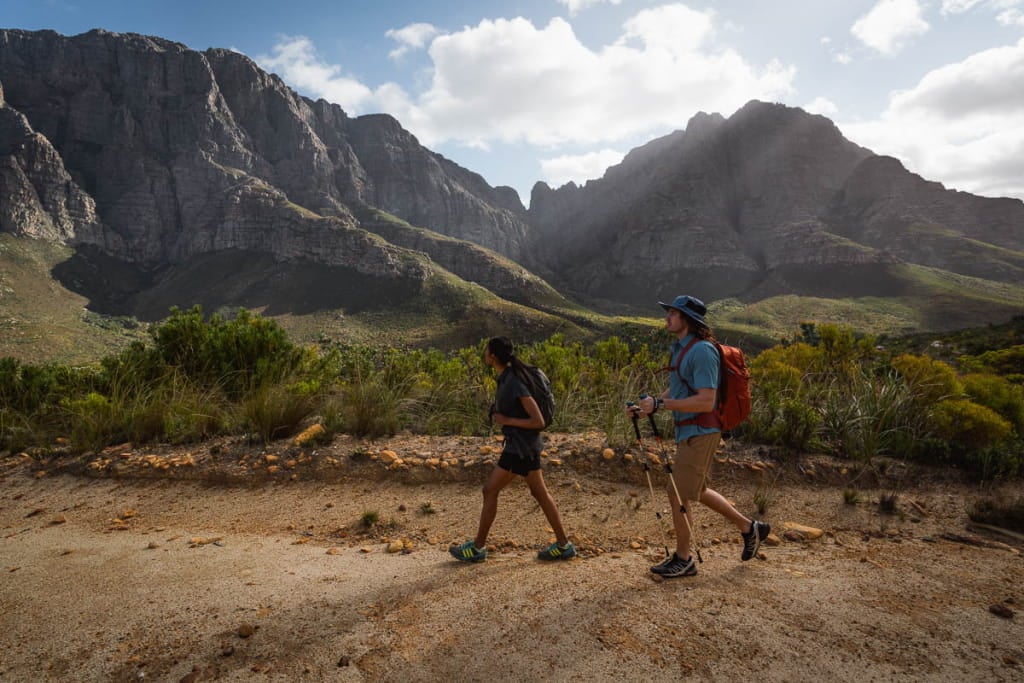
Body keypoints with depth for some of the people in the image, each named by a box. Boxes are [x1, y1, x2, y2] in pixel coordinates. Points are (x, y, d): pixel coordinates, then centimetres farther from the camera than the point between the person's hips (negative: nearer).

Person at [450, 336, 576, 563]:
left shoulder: (514, 383, -24)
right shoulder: (506, 377, 4)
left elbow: (539, 421, -23)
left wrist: (506, 420, -18)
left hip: (521, 445, -10)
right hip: (519, 443, 10)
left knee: (490, 490, 1)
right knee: (539, 492, 14)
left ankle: (478, 548, 15)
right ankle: (563, 545, 21)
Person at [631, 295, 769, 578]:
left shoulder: (702, 351, -19)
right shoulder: (680, 348, 11)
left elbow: (706, 401, -25)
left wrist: (660, 404, -26)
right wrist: (647, 404, 5)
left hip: (700, 433, -10)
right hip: (687, 432, 10)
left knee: (677, 494, -3)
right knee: (698, 491, 21)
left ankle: (683, 559, 14)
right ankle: (750, 528, 37)